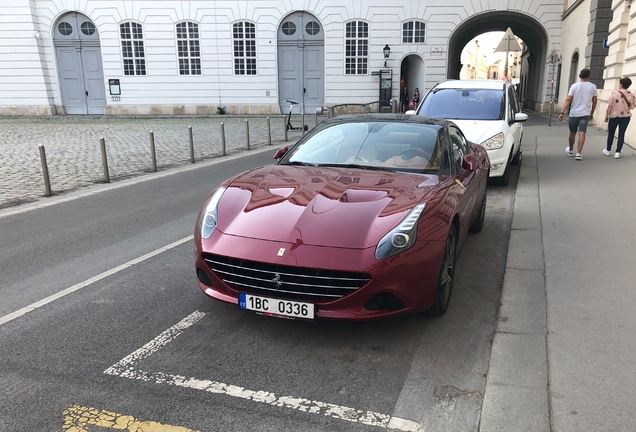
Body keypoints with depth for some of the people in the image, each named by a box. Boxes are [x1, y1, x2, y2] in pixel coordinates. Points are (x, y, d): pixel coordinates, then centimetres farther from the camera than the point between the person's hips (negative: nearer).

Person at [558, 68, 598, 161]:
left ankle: (570, 150, 33)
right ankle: (578, 154, -14)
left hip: (574, 113, 0)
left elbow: (568, 100, -10)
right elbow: (594, 102, 8)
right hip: (585, 114, 0)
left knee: (572, 133, 14)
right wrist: (591, 114, 20)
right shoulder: (593, 86, 3)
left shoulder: (574, 86, -2)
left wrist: (562, 112, -12)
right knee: (582, 133, -7)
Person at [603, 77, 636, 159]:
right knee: (621, 134, 6)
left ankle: (608, 150, 26)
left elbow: (609, 107, -13)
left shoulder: (615, 94, -14)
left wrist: (606, 117, -3)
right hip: (626, 117, 2)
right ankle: (617, 152, 3)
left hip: (614, 116, -2)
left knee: (611, 133, 14)